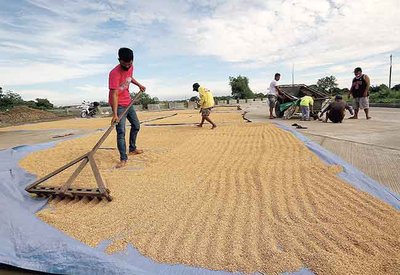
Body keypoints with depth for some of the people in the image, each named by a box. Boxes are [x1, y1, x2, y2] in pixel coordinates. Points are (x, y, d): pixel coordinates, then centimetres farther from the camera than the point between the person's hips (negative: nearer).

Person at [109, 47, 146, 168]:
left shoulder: (130, 67, -4)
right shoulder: (114, 73, -27)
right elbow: (114, 94, -33)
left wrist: (139, 85, 12)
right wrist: (115, 114, -40)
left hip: (128, 102, 8)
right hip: (119, 105, -8)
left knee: (136, 126, 18)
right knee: (121, 132, -13)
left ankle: (132, 149, 34)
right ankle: (123, 159, -8)